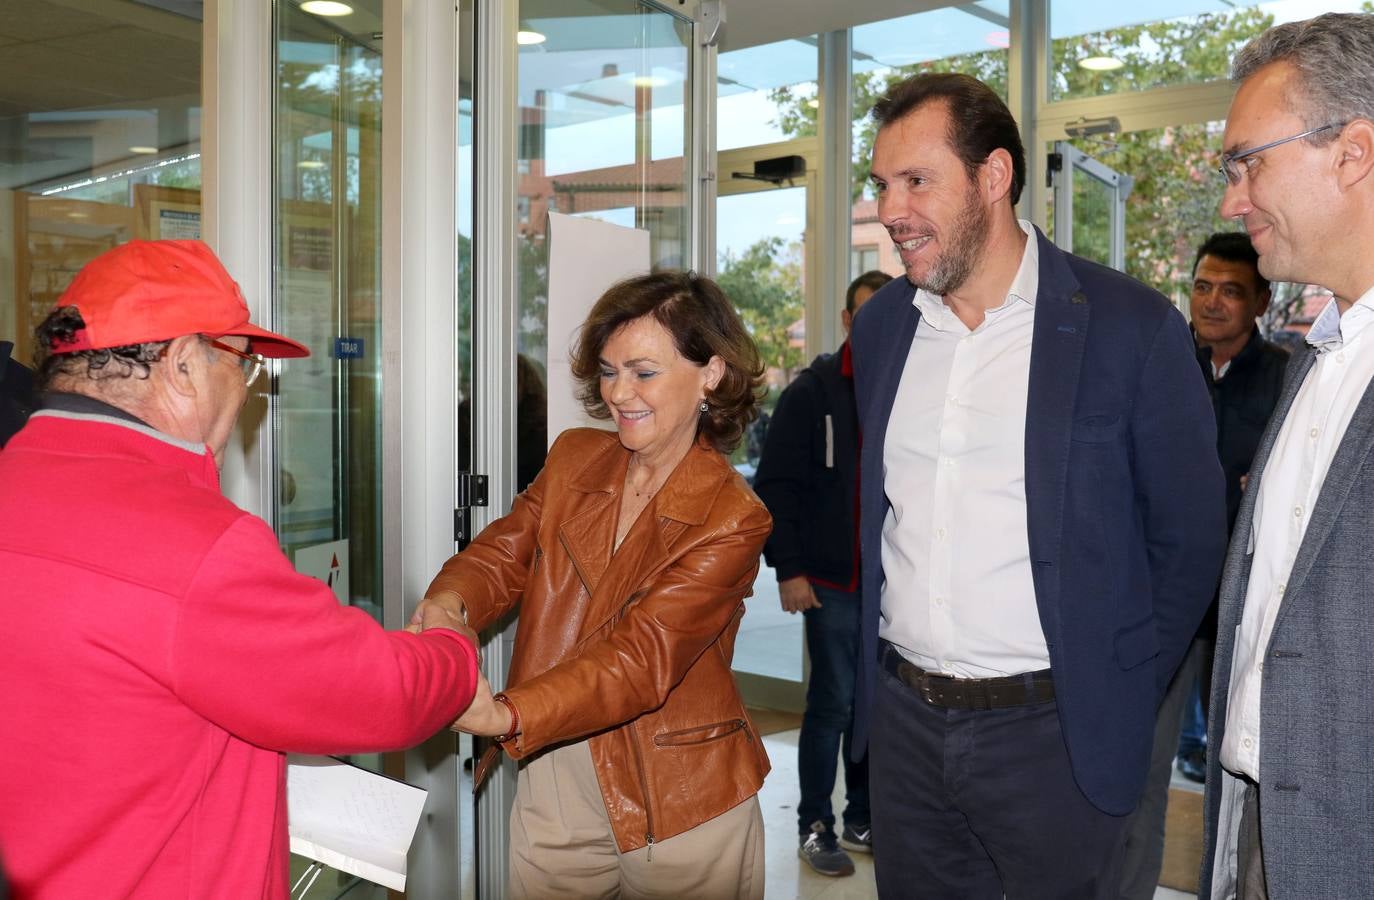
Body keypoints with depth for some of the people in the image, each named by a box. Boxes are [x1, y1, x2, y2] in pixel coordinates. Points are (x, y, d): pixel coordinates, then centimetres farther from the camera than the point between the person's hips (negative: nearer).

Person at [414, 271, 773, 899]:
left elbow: (642, 659, -26)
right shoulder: (572, 457, 3)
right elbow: (501, 553, -4)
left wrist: (505, 716, -39)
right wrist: (447, 603, -28)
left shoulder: (733, 520, -16)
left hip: (679, 810, -4)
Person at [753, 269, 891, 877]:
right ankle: (815, 827, 16)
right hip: (832, 581, -4)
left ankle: (862, 817, 26)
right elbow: (776, 487, -6)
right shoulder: (812, 392, -3)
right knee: (832, 703, 1)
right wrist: (788, 569, -11)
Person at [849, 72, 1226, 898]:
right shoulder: (880, 325, 4)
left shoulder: (1131, 327, -11)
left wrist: (1122, 700, -2)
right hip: (902, 722, 4)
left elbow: (1190, 538, -4)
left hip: (1053, 731, -4)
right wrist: (881, 654, 11)